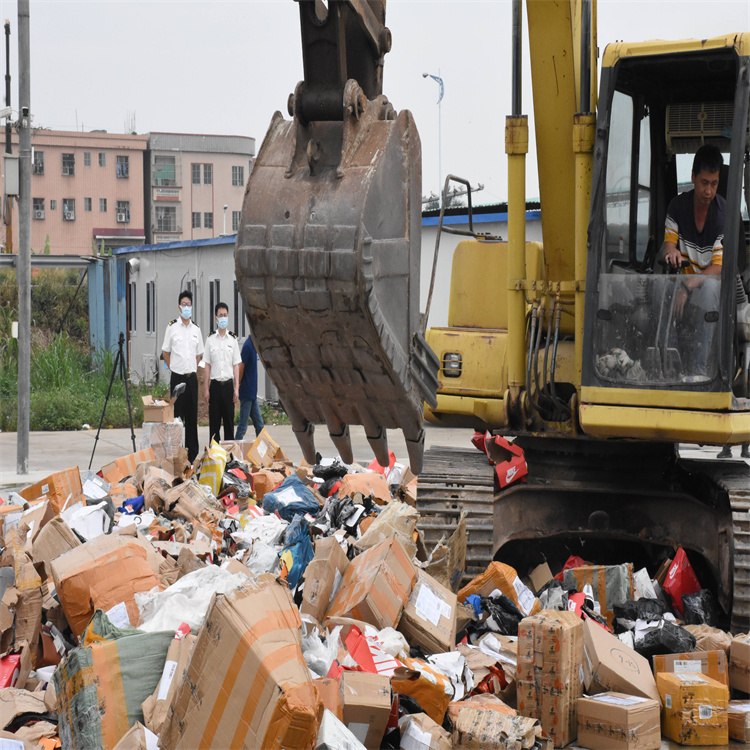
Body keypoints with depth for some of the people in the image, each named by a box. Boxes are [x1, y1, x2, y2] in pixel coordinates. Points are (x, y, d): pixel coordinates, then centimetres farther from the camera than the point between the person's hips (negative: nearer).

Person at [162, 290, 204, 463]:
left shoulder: (196, 329, 10)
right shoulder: (172, 327, -1)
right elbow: (165, 352, 6)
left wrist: (193, 370, 11)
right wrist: (174, 369, 3)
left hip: (192, 377, 3)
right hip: (177, 377, -3)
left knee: (192, 416, 6)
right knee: (177, 414, -3)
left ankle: (193, 454, 12)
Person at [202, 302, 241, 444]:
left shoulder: (233, 340, 5)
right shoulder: (210, 340, 4)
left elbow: (236, 365, 6)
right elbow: (207, 365, 5)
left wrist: (236, 388, 0)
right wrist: (206, 389, 1)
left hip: (228, 384, 0)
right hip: (215, 384, 0)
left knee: (229, 420, 3)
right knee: (214, 421, 2)